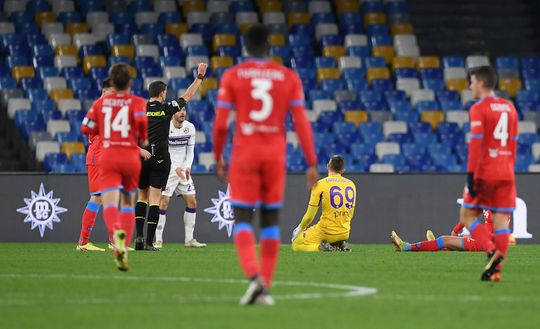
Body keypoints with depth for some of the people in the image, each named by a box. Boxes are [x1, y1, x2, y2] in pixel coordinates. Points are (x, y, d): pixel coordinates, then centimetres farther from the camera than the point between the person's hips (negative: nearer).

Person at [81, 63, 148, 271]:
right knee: (128, 203, 18)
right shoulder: (137, 102, 4)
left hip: (108, 158, 0)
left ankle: (116, 232, -47)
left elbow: (86, 128, 8)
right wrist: (144, 139, 4)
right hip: (131, 157, 0)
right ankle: (123, 248, 8)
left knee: (109, 202, -15)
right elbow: (141, 120, -16)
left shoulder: (101, 103, 10)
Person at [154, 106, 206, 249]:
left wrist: (187, 167, -8)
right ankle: (158, 240, -9)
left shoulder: (190, 128, 3)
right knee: (164, 201, -13)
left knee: (192, 201, 5)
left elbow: (190, 151, 9)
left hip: (183, 170, 6)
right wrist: (175, 168, -23)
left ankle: (189, 239, 13)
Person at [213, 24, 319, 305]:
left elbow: (220, 123, -5)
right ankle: (265, 288, 12)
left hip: (244, 155, -2)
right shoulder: (288, 77, 3)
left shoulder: (232, 76, -2)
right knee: (270, 220, 13)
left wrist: (218, 158, 9)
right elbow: (301, 122, -3)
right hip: (275, 155, 2)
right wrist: (312, 164, -1)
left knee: (242, 220, 1)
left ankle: (254, 276, -24)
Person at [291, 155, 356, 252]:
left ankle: (320, 247, -15)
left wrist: (299, 229, 10)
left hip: (326, 232, -5)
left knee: (296, 245, 9)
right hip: (345, 233, 5)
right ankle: (340, 245, 4)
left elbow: (310, 216, -7)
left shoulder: (320, 184, -9)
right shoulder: (351, 184, 6)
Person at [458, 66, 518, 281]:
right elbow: (513, 143, 15)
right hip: (506, 174, 5)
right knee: (501, 221, 2)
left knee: (467, 216, 7)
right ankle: (497, 268, -4)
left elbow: (475, 143, -14)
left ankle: (492, 251, -13)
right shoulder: (509, 108, 13)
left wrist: (470, 175, -15)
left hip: (484, 174, -5)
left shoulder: (479, 109, -7)